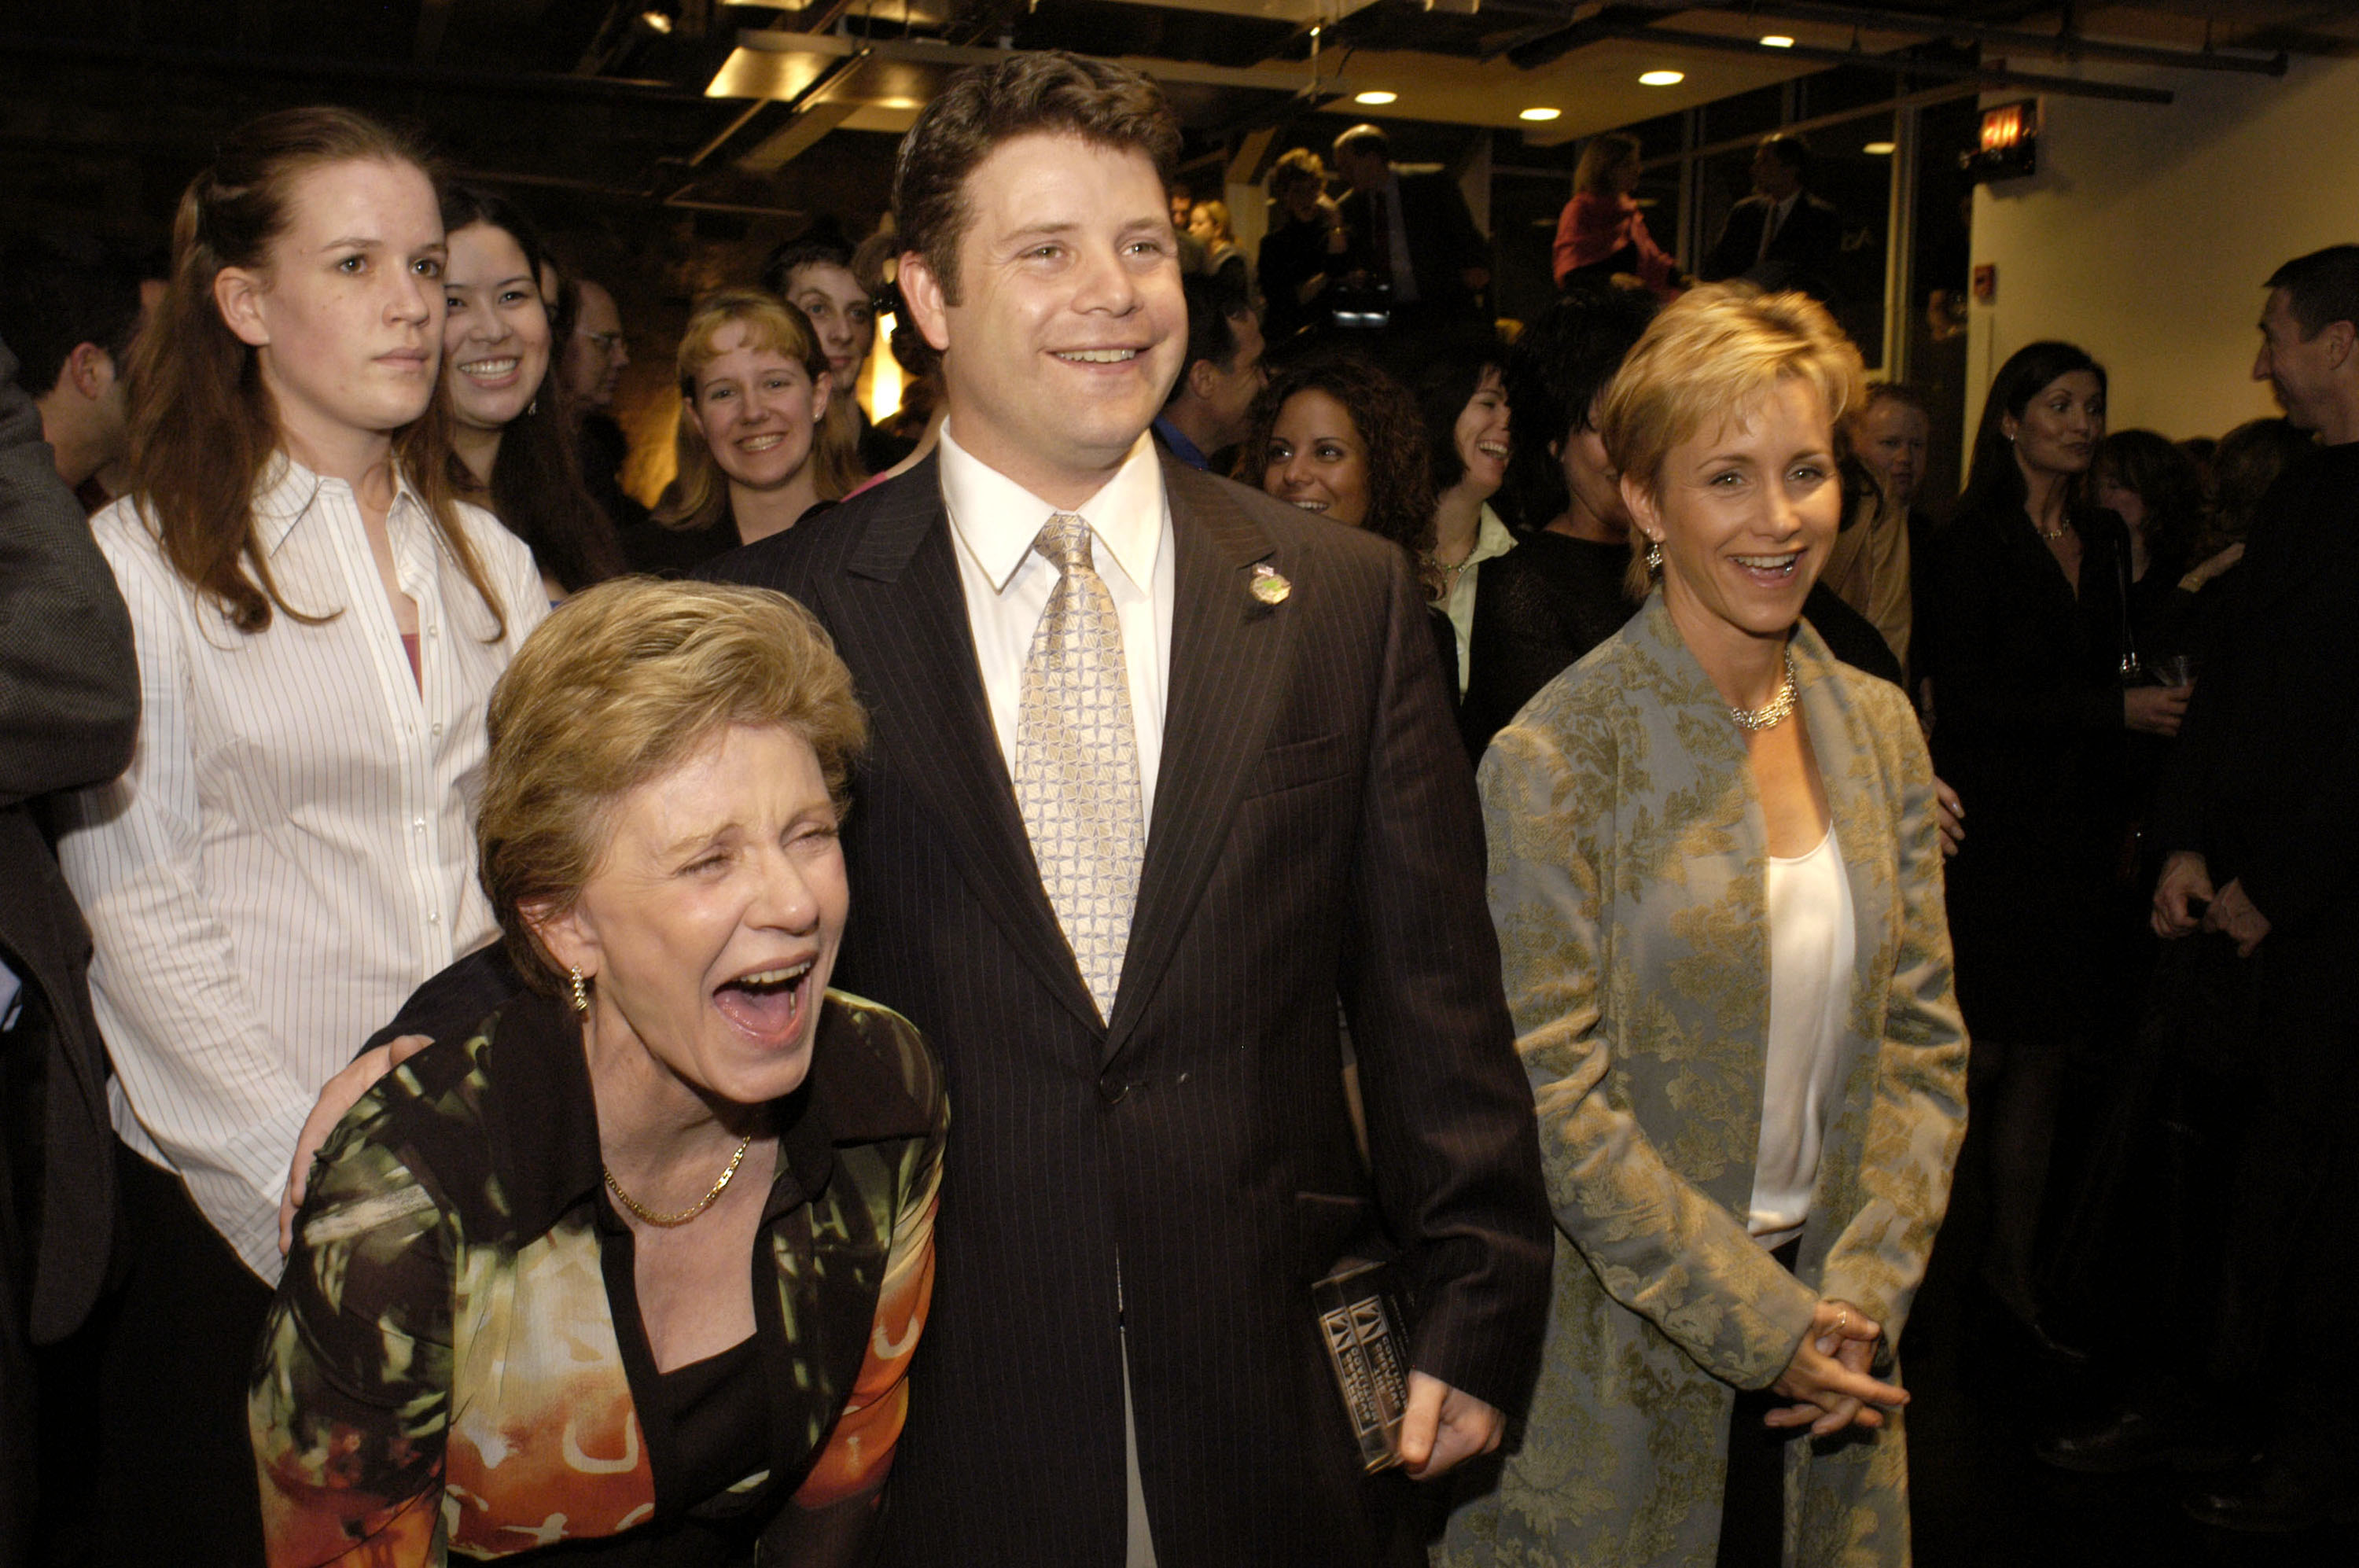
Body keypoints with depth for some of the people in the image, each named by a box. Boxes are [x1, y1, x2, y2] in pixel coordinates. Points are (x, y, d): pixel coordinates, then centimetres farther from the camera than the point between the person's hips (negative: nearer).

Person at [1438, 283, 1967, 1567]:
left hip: (1831, 1341, 5)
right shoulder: (1554, 756, -15)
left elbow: (1922, 1040, 5)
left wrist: (1864, 1292, -5)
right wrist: (1762, 1321, -13)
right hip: (1624, 1338, -4)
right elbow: (1560, 1098, -16)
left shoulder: (1878, 727, 3)